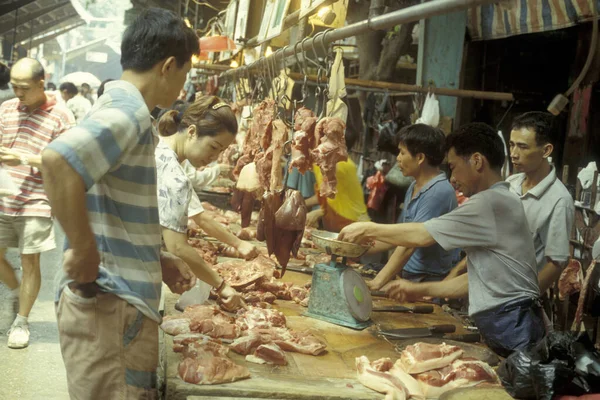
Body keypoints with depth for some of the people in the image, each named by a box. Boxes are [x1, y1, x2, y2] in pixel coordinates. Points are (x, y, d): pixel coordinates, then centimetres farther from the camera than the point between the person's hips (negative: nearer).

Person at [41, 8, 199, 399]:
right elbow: (58, 160, -36)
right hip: (108, 304, -10)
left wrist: (158, 261, 17)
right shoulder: (128, 110, -16)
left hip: (124, 301, 10)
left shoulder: (122, 107, 16)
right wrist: (84, 252, -26)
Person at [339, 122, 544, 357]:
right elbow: (476, 280, 20)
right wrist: (420, 290, 16)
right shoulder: (501, 201, 18)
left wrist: (368, 230, -2)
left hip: (511, 325, -9)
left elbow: (422, 236, -14)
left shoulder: (493, 202, -14)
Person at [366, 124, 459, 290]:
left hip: (429, 281, -8)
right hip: (407, 276, 8)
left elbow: (409, 245, -22)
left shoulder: (438, 192, -18)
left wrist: (377, 283, -23)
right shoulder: (414, 187, 11)